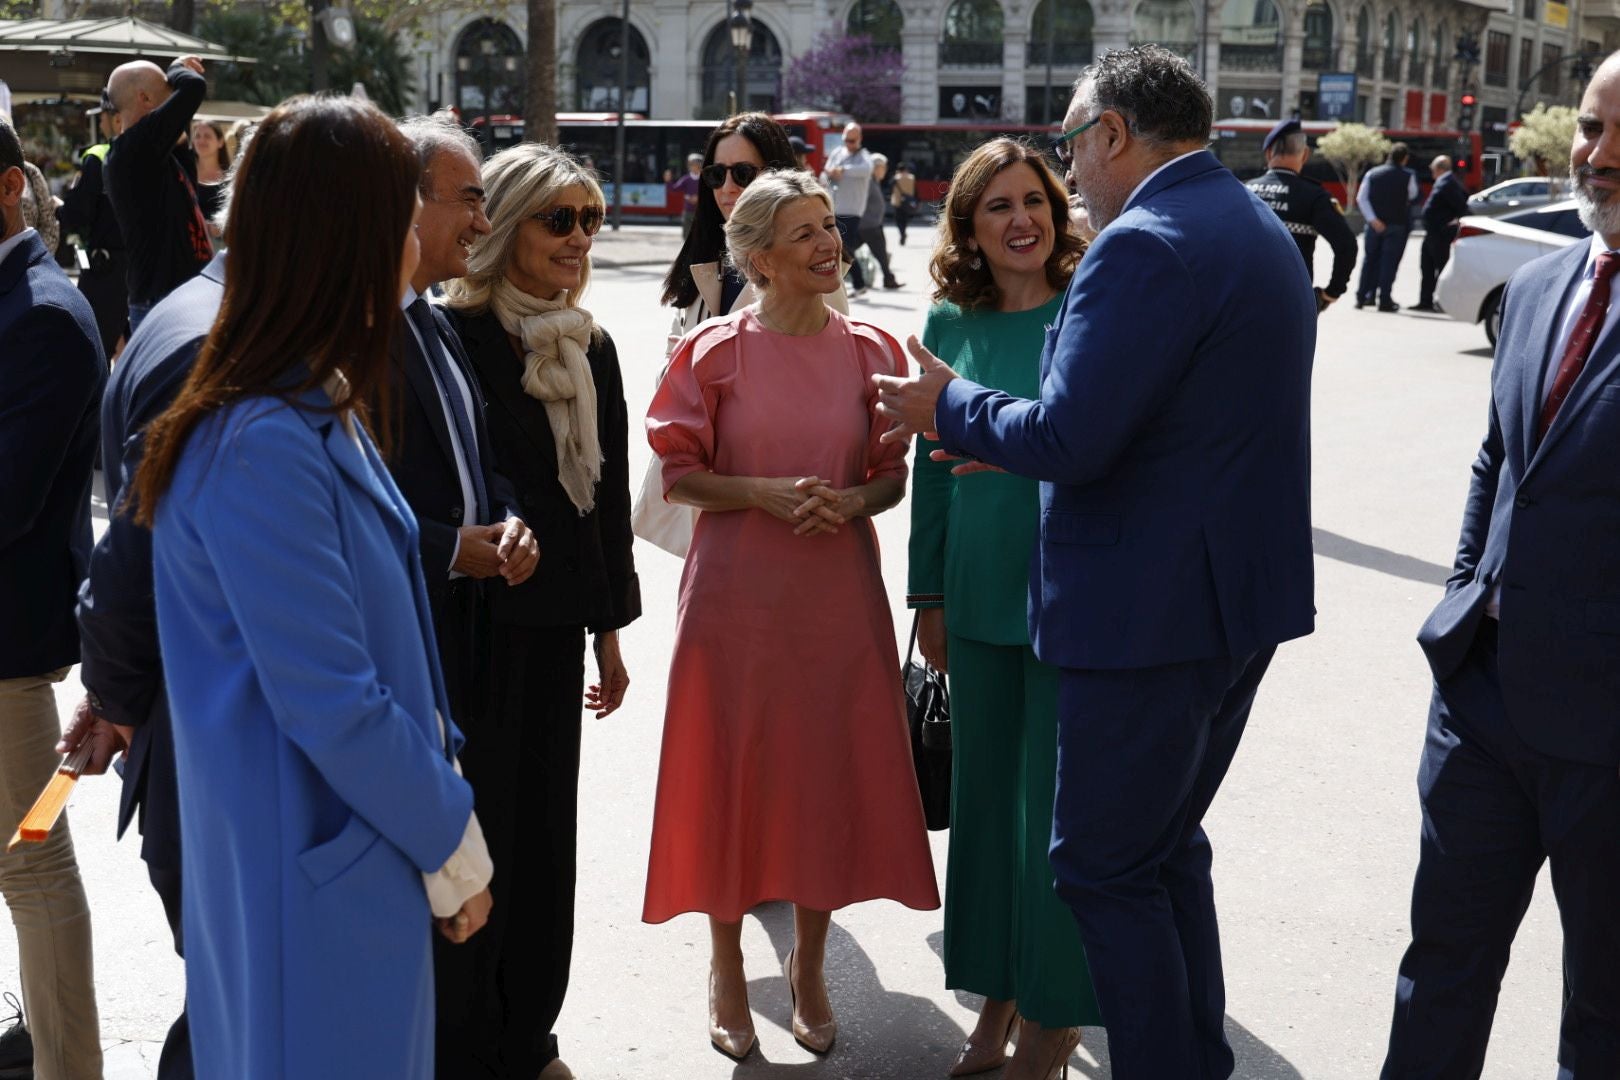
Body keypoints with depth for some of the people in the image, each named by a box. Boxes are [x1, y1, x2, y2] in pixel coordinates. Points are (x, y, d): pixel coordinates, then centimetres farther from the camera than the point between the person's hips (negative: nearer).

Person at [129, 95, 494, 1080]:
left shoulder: (323, 411, 5)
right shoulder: (264, 447, -25)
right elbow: (331, 707, -24)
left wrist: (437, 802, 9)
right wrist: (455, 848, -12)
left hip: (363, 852, 9)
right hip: (313, 877, -9)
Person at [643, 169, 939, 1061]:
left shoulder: (869, 351, 3)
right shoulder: (714, 351, -3)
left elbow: (892, 476, 8)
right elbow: (679, 474, -2)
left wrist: (851, 501, -12)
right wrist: (764, 493, -16)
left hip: (838, 589, 2)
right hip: (736, 590, -2)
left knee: (832, 772, 7)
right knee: (733, 769, 5)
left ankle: (808, 963, 27)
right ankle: (726, 963, 25)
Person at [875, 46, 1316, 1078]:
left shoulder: (1144, 246, -19)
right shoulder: (1262, 229, 12)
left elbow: (1069, 441, -24)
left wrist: (949, 404, -6)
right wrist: (1022, 443, 17)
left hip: (1150, 607, -10)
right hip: (1246, 598, 10)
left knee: (1107, 868, 3)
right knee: (1169, 847, 21)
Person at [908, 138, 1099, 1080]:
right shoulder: (951, 323, 5)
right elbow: (932, 464, 10)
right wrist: (929, 594, 12)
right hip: (981, 597, 5)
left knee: (1056, 802, 2)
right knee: (985, 791, 14)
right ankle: (998, 997, 31)